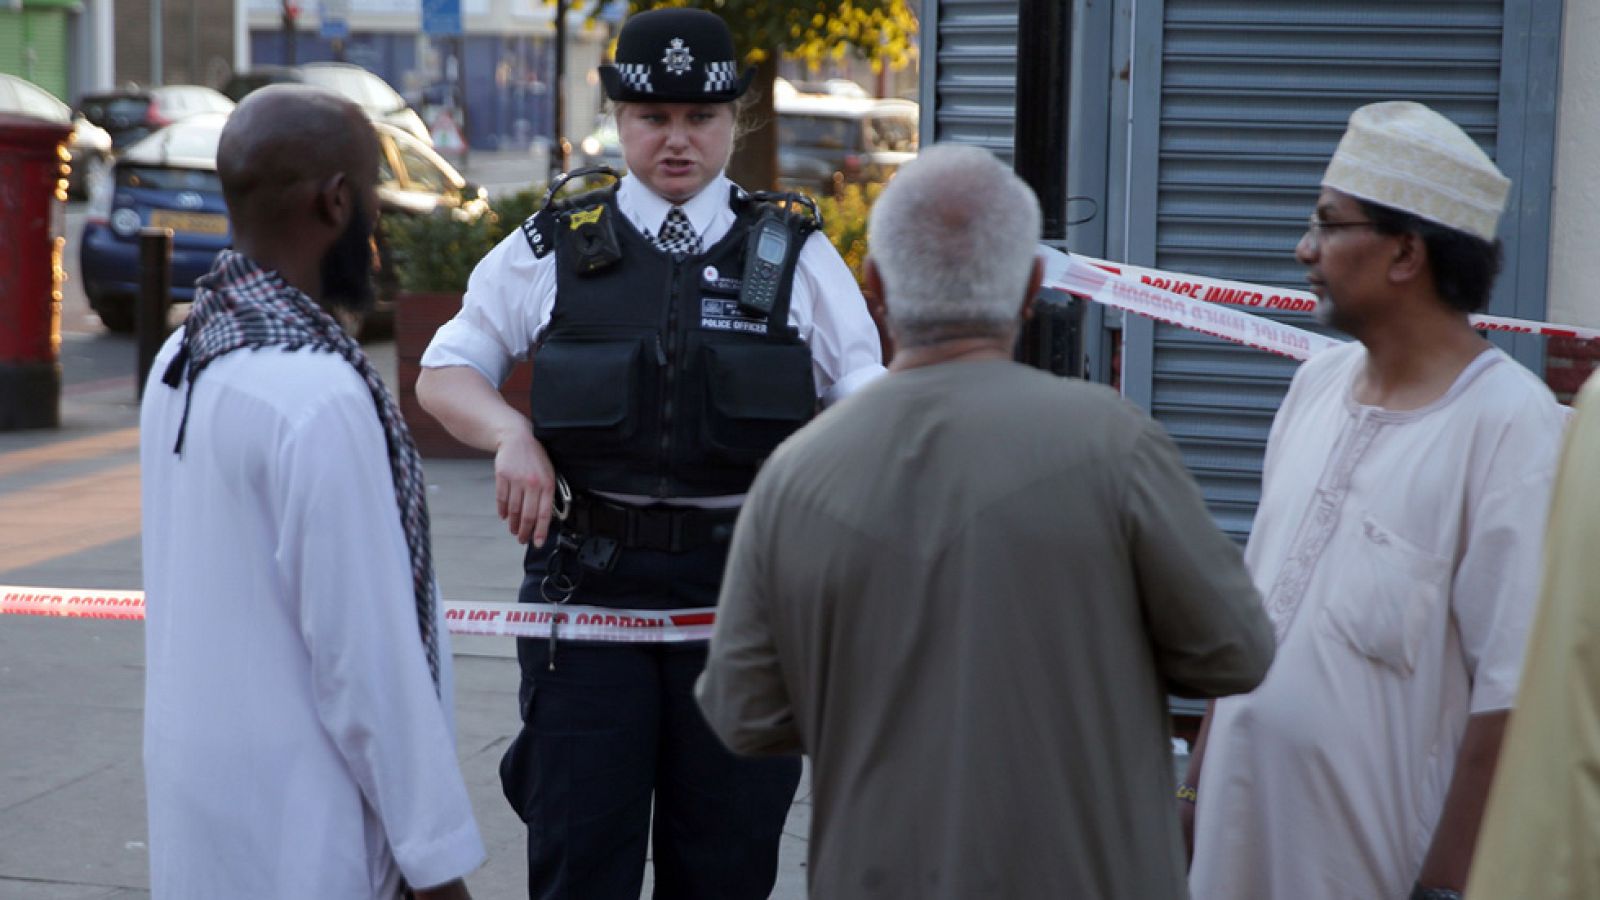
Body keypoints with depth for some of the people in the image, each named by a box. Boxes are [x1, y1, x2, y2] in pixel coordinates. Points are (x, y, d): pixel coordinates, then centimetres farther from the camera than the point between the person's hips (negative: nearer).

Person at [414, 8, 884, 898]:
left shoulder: (797, 257, 7)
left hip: (747, 592, 1)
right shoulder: (551, 251, 7)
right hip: (592, 583, 0)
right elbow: (445, 372, 11)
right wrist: (512, 435, -10)